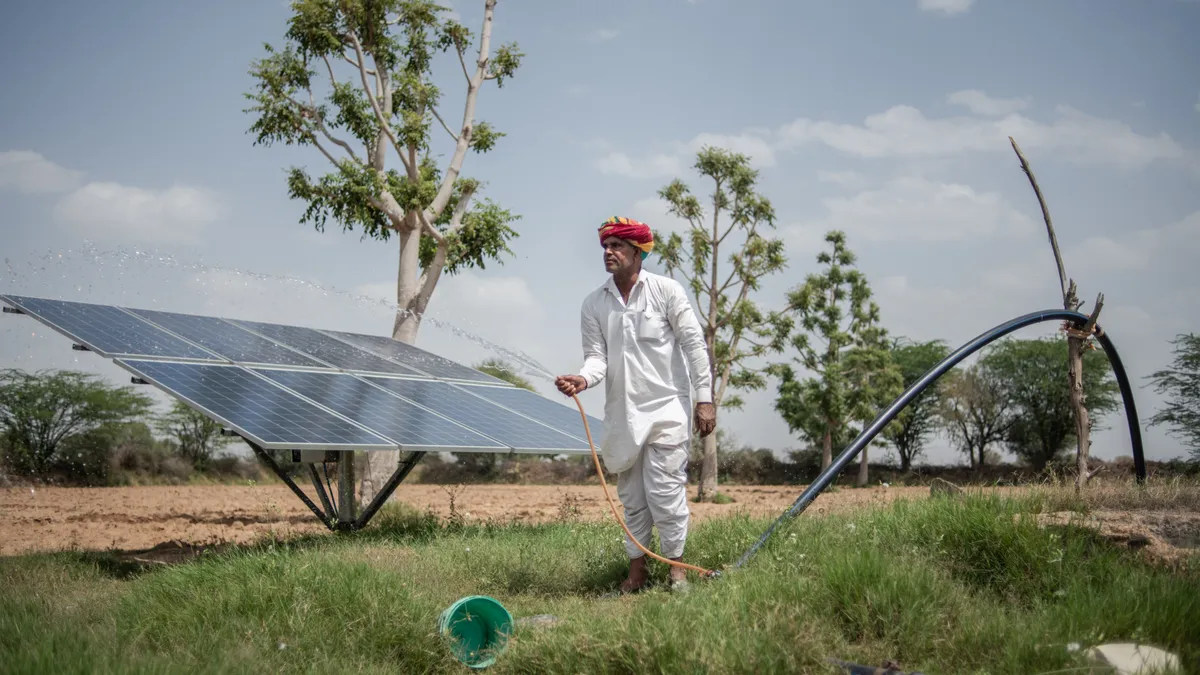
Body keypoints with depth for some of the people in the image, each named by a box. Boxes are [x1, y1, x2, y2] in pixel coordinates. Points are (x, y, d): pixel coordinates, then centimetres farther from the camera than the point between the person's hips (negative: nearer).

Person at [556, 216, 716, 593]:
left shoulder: (666, 291, -4)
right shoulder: (593, 304, 5)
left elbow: (694, 344, -3)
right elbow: (597, 356, 1)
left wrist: (705, 398, -7)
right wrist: (583, 379, -22)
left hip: (666, 407, -4)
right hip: (622, 413, 4)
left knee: (665, 490, -8)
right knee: (631, 495, 10)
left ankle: (676, 566, 5)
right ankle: (637, 569, 19)